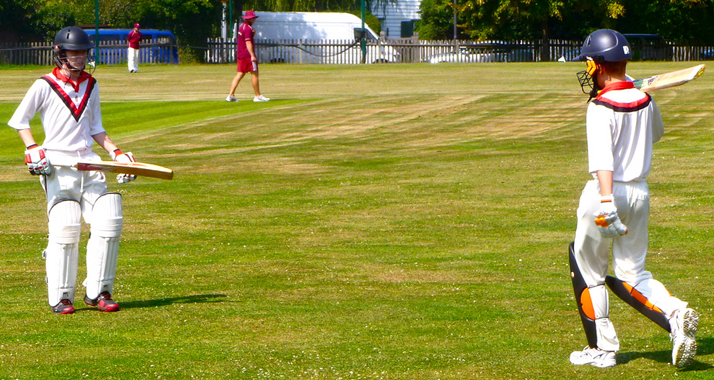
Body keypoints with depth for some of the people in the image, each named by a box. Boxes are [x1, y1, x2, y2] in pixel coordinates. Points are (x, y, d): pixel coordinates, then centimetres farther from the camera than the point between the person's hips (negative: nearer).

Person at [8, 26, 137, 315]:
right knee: (65, 227, -15)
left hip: (88, 163, 5)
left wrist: (115, 152, 9)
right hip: (57, 165, -5)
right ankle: (60, 297, -7)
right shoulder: (44, 86, -1)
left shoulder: (91, 86, 14)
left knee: (108, 221, -8)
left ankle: (98, 291, 0)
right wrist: (31, 148, -11)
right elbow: (19, 120, 3)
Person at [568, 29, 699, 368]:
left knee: (588, 272, 11)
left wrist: (606, 201, -39)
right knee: (631, 274, 15)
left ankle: (602, 349, 13)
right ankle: (675, 315, -11)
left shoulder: (600, 107, -17)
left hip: (607, 192, -6)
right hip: (641, 191, 6)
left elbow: (602, 158, -30)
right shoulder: (645, 101, 3)